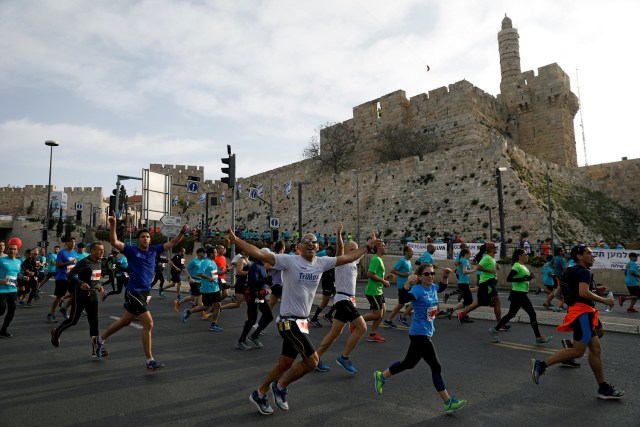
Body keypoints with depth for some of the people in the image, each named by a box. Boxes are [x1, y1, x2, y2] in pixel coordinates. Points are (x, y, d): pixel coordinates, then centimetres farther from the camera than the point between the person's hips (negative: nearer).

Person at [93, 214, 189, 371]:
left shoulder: (154, 250, 6)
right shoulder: (131, 250, -7)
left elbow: (172, 243, 8)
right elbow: (114, 242, -19)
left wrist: (182, 232, -5)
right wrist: (113, 225, -30)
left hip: (144, 292, 7)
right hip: (134, 292, -7)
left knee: (125, 321, 23)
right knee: (148, 323, -12)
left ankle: (100, 339, 46)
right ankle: (150, 361, -4)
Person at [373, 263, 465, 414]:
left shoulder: (433, 288, 5)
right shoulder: (417, 290, -18)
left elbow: (442, 288, 28)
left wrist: (445, 276, 11)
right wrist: (408, 283, -47)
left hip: (425, 333, 9)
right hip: (419, 335, -9)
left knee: (409, 363, 21)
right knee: (436, 367, -2)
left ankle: (381, 376, 36)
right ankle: (448, 402, 10)